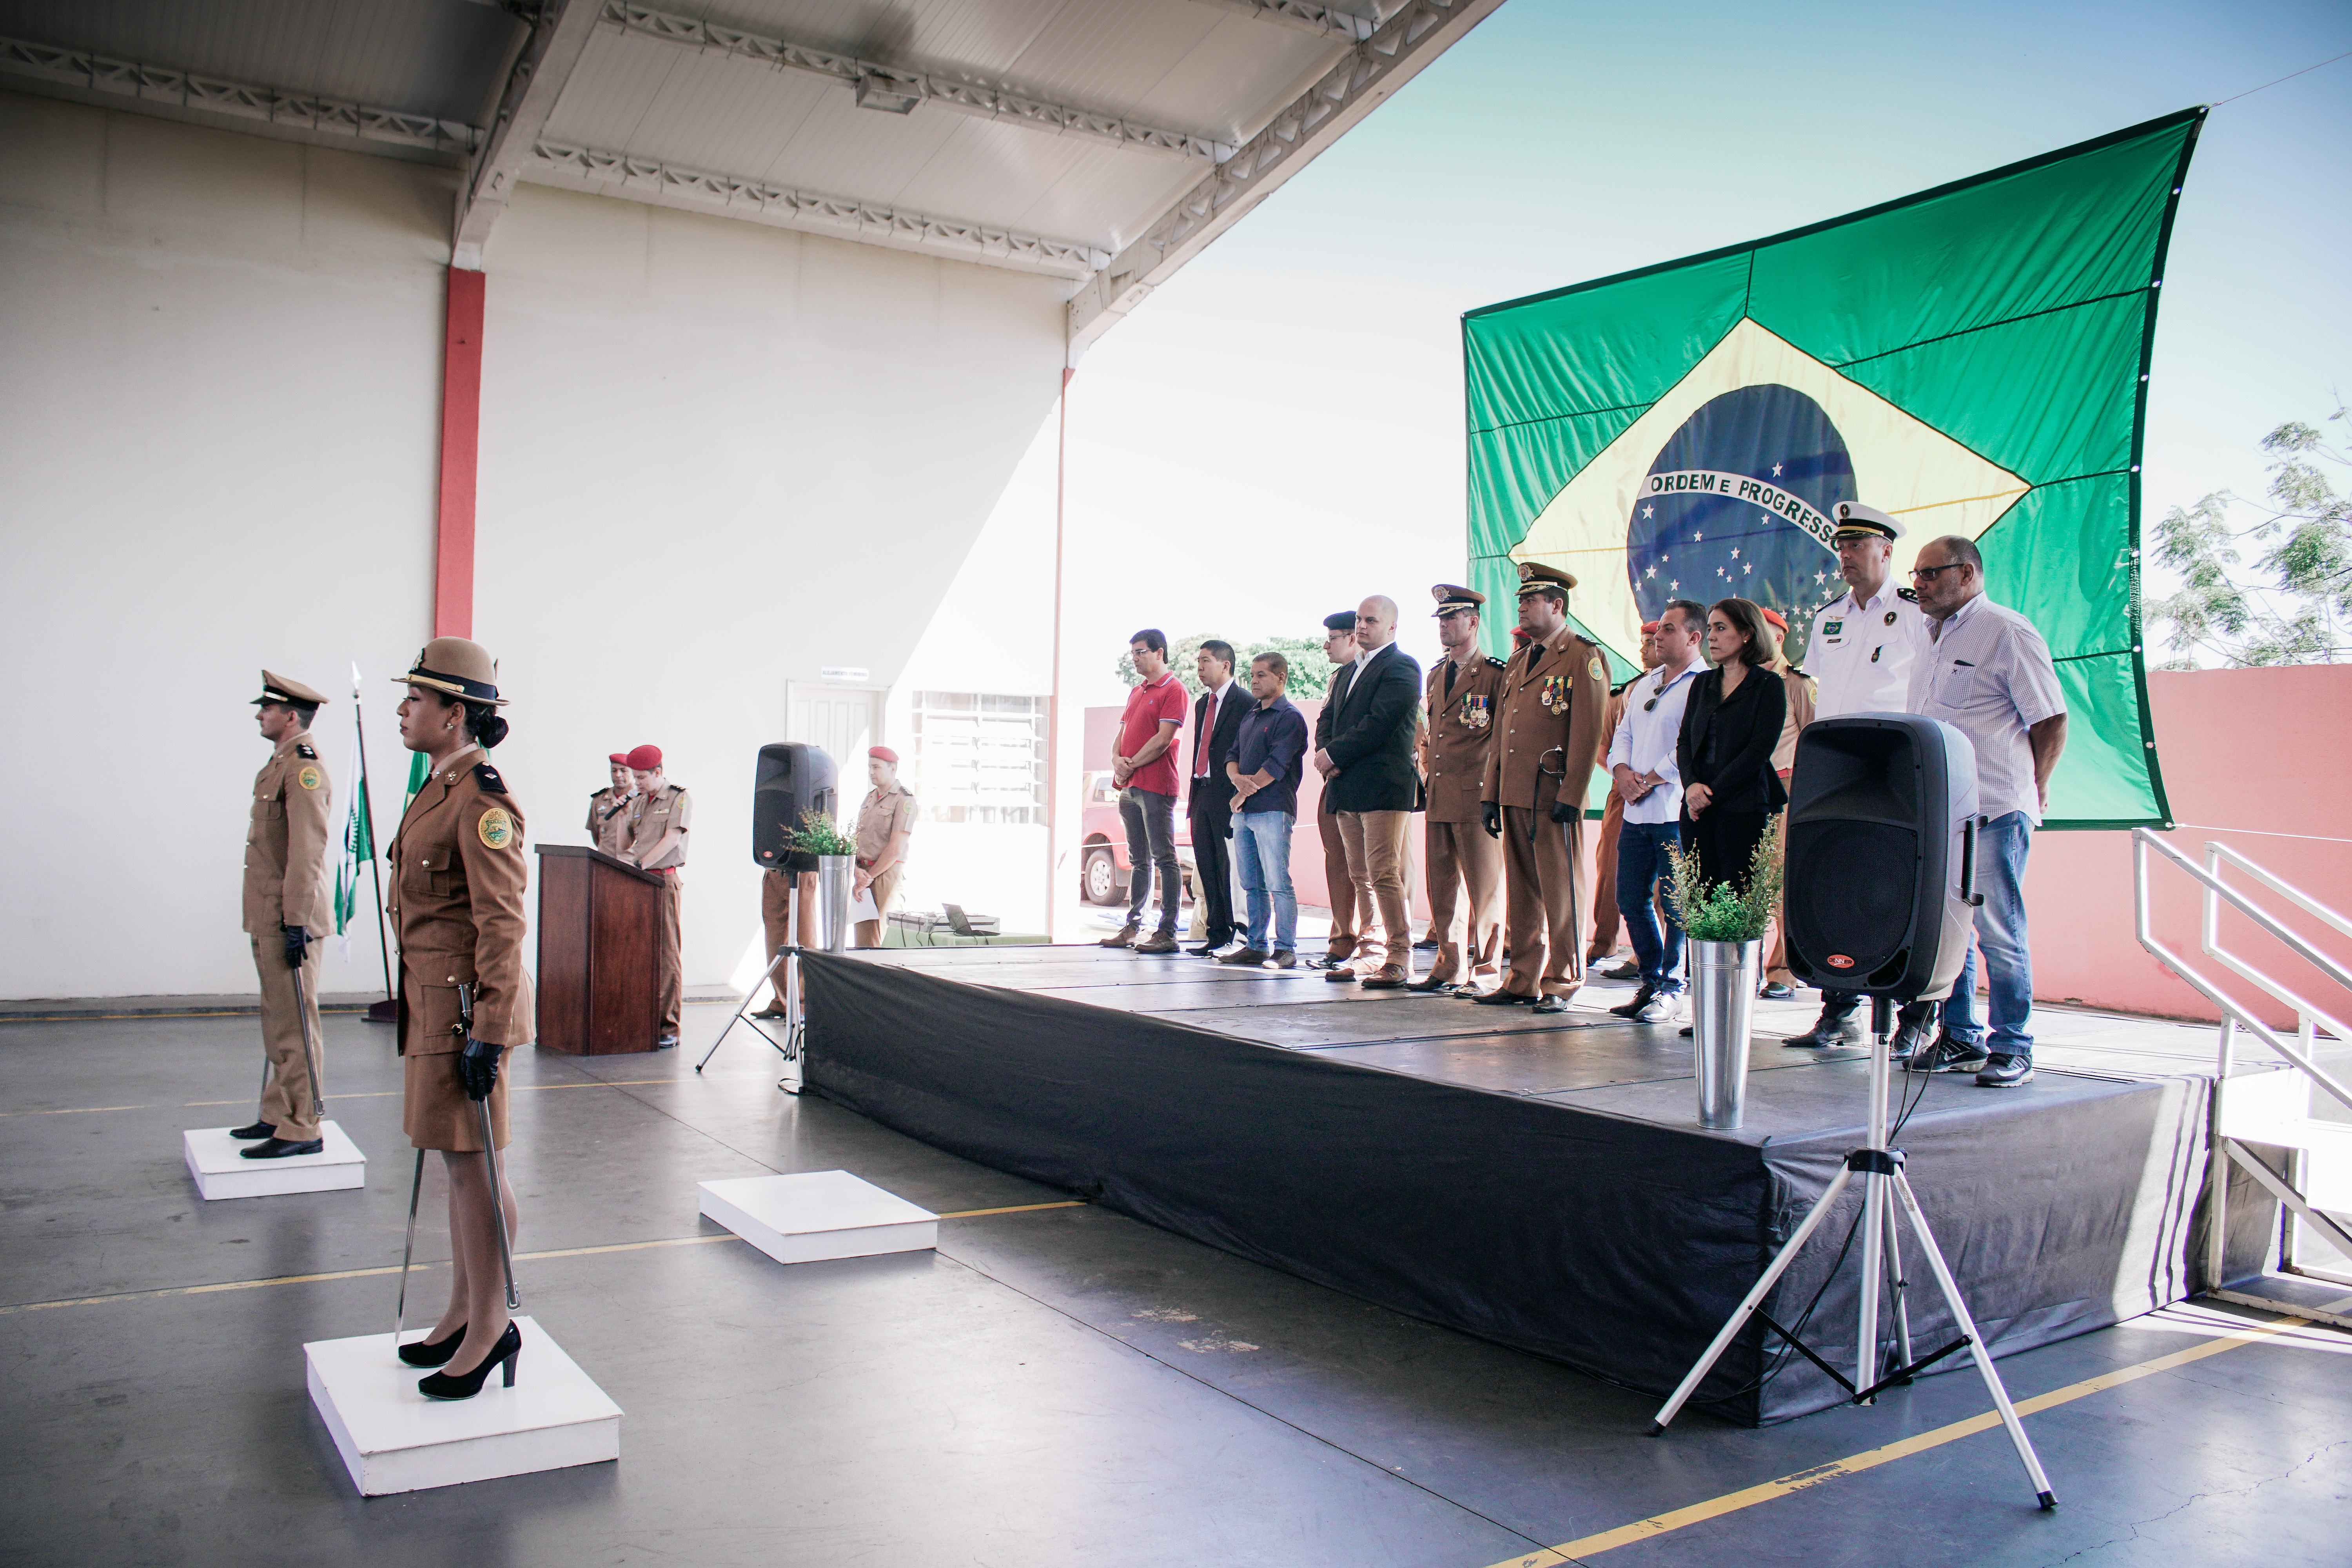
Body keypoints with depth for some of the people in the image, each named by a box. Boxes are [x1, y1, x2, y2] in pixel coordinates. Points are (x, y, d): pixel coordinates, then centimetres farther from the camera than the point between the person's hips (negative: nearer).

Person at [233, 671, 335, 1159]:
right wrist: (273, 921, 21)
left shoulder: (304, 768, -15)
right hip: (269, 918, 10)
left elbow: (308, 851, -21)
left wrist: (296, 922, -24)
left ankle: (301, 1130, 2)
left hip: (290, 920, -10)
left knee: (294, 1025, -4)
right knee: (277, 1023, 17)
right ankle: (279, 1116, 26)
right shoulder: (280, 763, 17)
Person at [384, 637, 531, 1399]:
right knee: (455, 1159, 16)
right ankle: (463, 1314, 27)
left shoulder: (483, 802, -18)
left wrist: (488, 1034, -22)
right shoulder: (439, 790, 13)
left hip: (465, 1001, -10)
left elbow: (501, 926, -21)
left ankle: (492, 1327, 11)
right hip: (432, 996, 10)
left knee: (471, 1163, -1)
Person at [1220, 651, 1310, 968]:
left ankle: (1286, 949, -5)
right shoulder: (1249, 717, 20)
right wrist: (1237, 778, -7)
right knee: (1252, 884, 10)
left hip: (1273, 810, -8)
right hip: (1243, 811, 8)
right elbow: (1233, 755, 16)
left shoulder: (1289, 717, -6)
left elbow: (1277, 764, -14)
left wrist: (1245, 793, -9)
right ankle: (1256, 946, 16)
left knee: (1278, 883, -8)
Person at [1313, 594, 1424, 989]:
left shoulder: (1401, 667, -6)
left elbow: (1380, 723, -16)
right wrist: (1326, 754, -1)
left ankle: (1399, 960, -5)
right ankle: (1369, 952, 16)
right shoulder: (1351, 670, 23)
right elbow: (1329, 716, 19)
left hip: (1384, 788, -9)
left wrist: (1334, 755, -11)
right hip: (1347, 791, 9)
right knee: (1361, 877, 10)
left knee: (1384, 874, -10)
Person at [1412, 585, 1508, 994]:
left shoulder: (1495, 675, -5)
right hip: (1438, 800, 7)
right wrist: (1427, 778, 16)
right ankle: (1450, 965, 18)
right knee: (1441, 884, 9)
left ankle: (1485, 968, 6)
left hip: (1476, 796, -7)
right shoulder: (1435, 675, 18)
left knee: (1483, 887, -2)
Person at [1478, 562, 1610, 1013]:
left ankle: (1561, 983, 6)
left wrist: (1570, 797, -18)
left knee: (1561, 891, -1)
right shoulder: (1518, 662, 20)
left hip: (1554, 797, -7)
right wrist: (1490, 794, 14)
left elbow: (1587, 735, -12)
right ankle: (1523, 979, 17)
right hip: (1514, 794, 8)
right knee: (1520, 891, 10)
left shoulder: (1584, 658, -5)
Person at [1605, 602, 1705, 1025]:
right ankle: (1651, 981, 22)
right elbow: (1623, 734, 18)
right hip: (1636, 812, 8)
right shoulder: (1645, 683, 19)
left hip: (1676, 814, -8)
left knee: (1676, 905, -3)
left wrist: (1649, 780, -14)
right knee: (1631, 900, 10)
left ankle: (1672, 990, 7)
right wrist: (1622, 771, -1)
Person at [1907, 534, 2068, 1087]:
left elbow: (2052, 722, -6)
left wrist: (2030, 792, -2)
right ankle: (1959, 1038, 19)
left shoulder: (2009, 633, -6)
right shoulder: (1933, 638, 18)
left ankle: (2012, 1048, 6)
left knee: (1999, 933, -3)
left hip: (1993, 812, -7)